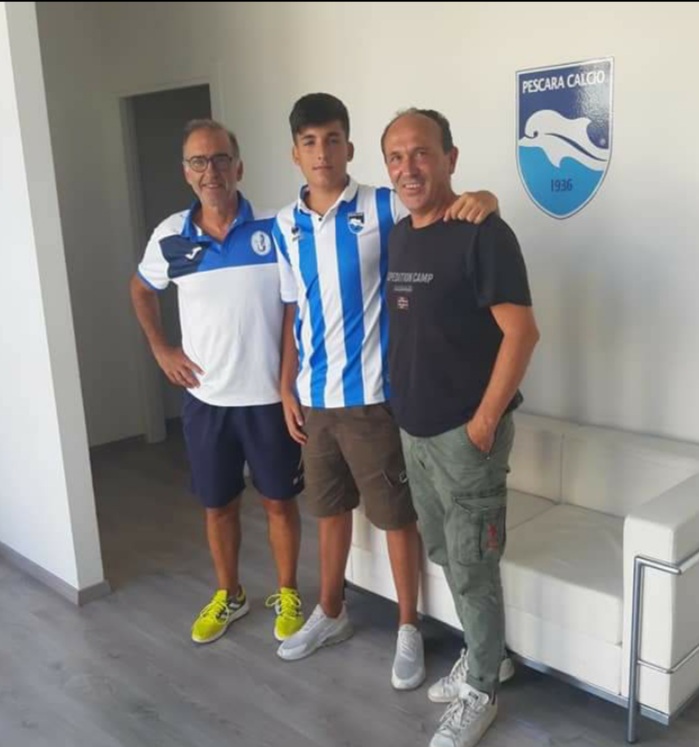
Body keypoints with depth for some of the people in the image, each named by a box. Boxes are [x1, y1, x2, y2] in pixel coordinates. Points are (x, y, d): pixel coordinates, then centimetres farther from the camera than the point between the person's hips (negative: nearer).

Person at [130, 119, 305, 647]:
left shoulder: (275, 228, -10)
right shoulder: (170, 237, -2)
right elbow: (141, 291, 17)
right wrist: (162, 350, 6)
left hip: (270, 396, -2)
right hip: (205, 398, 2)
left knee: (280, 501, 11)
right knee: (218, 504, 15)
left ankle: (288, 594, 32)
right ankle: (229, 595, 36)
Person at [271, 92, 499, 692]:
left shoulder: (384, 209, -8)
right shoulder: (287, 227, 5)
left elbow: (452, 214, -4)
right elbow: (293, 313, 11)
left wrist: (483, 198, -28)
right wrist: (287, 387, 9)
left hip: (372, 393, -4)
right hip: (314, 396, 5)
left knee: (396, 514, 7)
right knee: (329, 507, 19)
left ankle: (409, 629, 26)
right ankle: (330, 613, 38)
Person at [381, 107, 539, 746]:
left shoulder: (483, 234, -15)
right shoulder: (396, 235, 9)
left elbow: (521, 332, -19)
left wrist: (485, 420, -18)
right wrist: (401, 408, 13)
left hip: (465, 433, -8)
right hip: (413, 431, 8)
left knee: (471, 567, 4)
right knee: (447, 558, 19)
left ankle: (481, 693, 23)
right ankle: (482, 658, 38)